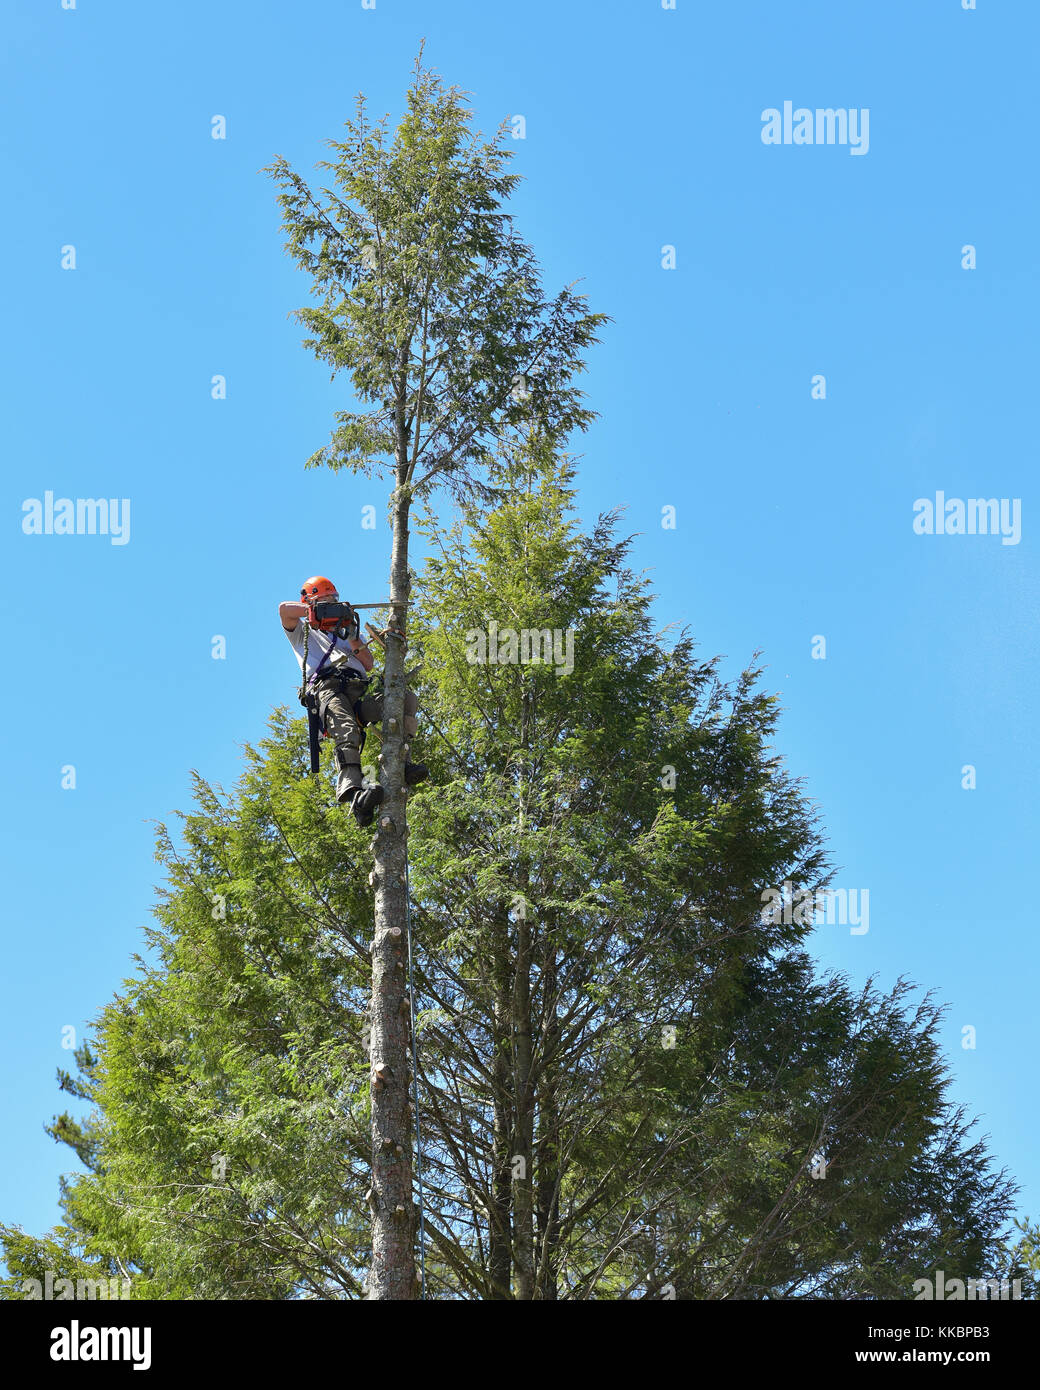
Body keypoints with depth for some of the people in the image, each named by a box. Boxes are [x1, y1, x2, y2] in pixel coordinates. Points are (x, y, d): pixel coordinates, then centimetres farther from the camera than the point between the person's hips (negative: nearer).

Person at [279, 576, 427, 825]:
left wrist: (355, 642, 8)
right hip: (326, 688, -5)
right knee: (347, 733, -37)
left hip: (359, 690, 5)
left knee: (406, 700, -22)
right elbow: (284, 609, 8)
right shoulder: (303, 632, 30)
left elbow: (368, 664, 25)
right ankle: (353, 794, -58)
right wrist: (319, 610, 11)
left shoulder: (347, 633, 41)